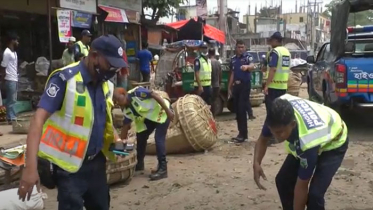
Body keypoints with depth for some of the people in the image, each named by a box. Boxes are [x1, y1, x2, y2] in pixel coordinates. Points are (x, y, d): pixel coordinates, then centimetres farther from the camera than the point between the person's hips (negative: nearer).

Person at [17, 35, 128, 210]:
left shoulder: (106, 85, 4)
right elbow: (39, 119, -24)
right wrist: (31, 166, -33)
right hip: (69, 166, -7)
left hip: (97, 162, 7)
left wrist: (115, 139, 3)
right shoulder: (65, 79, -18)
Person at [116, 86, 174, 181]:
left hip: (162, 111, -8)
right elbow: (125, 127, 4)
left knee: (159, 138, -19)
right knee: (140, 137, 9)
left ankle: (162, 168, -16)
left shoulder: (136, 92, -24)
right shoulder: (127, 110, -2)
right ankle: (139, 164, 28)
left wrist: (168, 110, -29)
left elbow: (155, 95, -26)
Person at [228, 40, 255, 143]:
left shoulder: (248, 56, -6)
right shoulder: (233, 59, 13)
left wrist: (247, 67, -49)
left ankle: (243, 134, -6)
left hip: (245, 85, -6)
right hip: (235, 86, 7)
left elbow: (252, 66, -26)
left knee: (242, 109, -10)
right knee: (237, 110, 8)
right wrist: (229, 87, 14)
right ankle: (241, 133, 16)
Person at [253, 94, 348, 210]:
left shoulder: (308, 141, -45)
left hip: (333, 143, -6)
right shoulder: (278, 115, -30)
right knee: (283, 180, -3)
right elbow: (263, 139, -10)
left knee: (314, 194, -21)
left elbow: (302, 186, -32)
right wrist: (256, 163, -27)